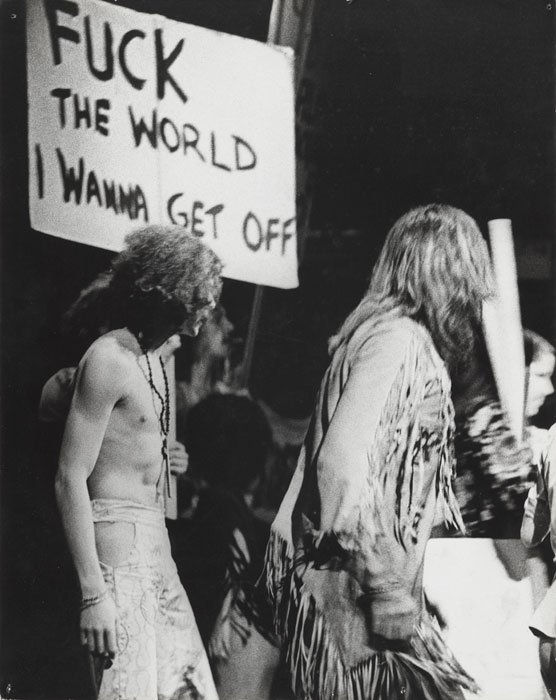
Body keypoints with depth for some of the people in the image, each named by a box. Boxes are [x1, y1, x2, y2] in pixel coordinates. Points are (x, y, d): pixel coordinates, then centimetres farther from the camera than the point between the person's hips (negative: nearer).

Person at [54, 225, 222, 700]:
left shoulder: (153, 357, 15)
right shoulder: (108, 359, -13)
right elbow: (70, 479, -18)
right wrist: (93, 593, -22)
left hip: (155, 542, 9)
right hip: (117, 540, -9)